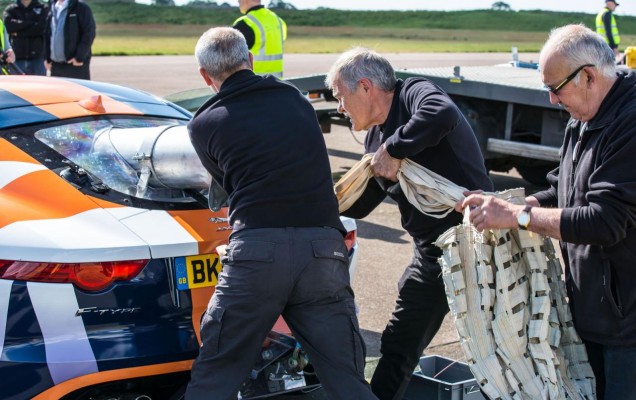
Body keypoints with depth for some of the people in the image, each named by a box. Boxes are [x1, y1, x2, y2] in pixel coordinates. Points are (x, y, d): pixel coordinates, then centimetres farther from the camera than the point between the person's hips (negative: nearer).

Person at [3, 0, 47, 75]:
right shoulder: (10, 9, 13)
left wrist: (18, 32, -5)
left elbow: (41, 27, -8)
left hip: (37, 57, -1)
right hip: (17, 57, 1)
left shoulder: (43, 8, 9)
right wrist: (32, 22, -8)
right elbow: (9, 25, -7)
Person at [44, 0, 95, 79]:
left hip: (76, 65, -7)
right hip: (56, 65, 7)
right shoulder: (53, 9, 16)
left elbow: (89, 33, -12)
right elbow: (47, 35, 19)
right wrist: (47, 58, 10)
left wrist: (80, 57, -17)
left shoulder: (81, 7, -4)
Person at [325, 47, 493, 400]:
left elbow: (441, 115, -37)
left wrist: (393, 150, -27)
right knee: (397, 348, 14)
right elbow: (356, 203, 19)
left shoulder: (414, 93, -13)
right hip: (430, 255, 9)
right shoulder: (375, 140, 10)